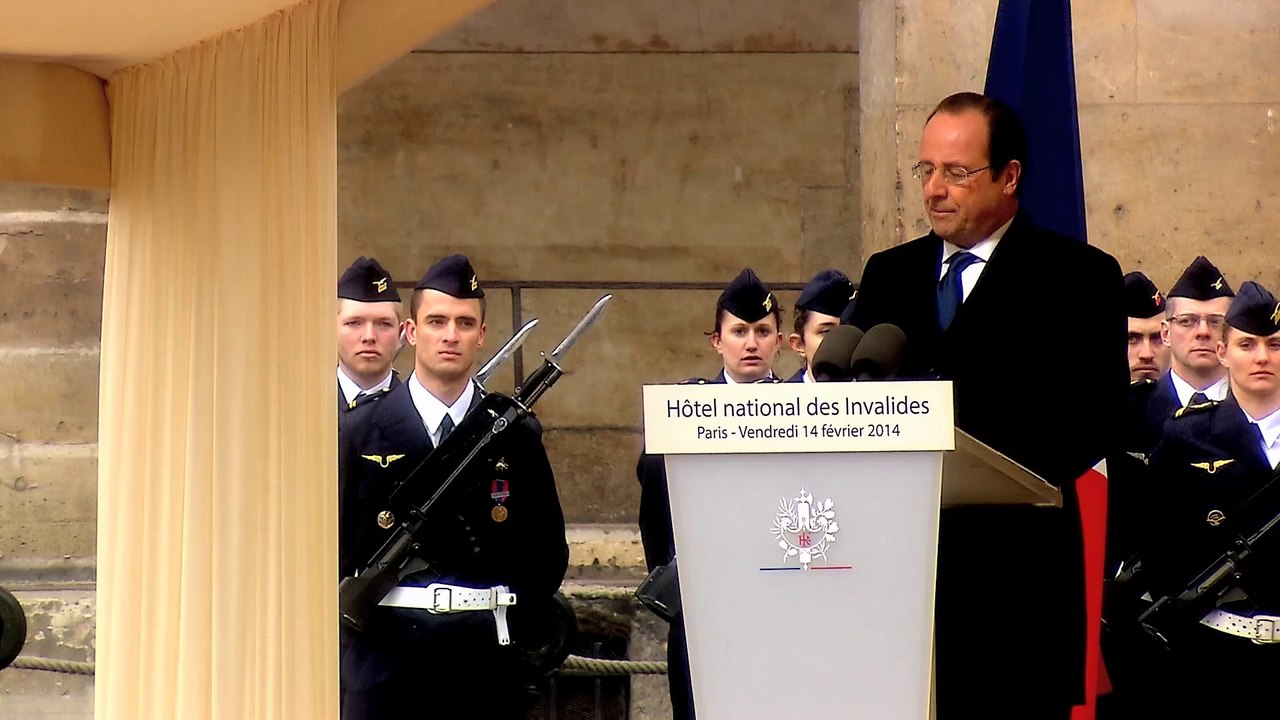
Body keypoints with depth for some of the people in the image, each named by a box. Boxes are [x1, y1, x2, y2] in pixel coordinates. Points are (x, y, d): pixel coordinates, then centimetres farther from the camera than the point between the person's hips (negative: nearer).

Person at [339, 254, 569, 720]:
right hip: (386, 648, -1)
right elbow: (332, 539, 4)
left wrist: (524, 626, 1)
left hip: (490, 649, 1)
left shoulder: (516, 433, 7)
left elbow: (548, 549, 11)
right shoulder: (362, 429, 3)